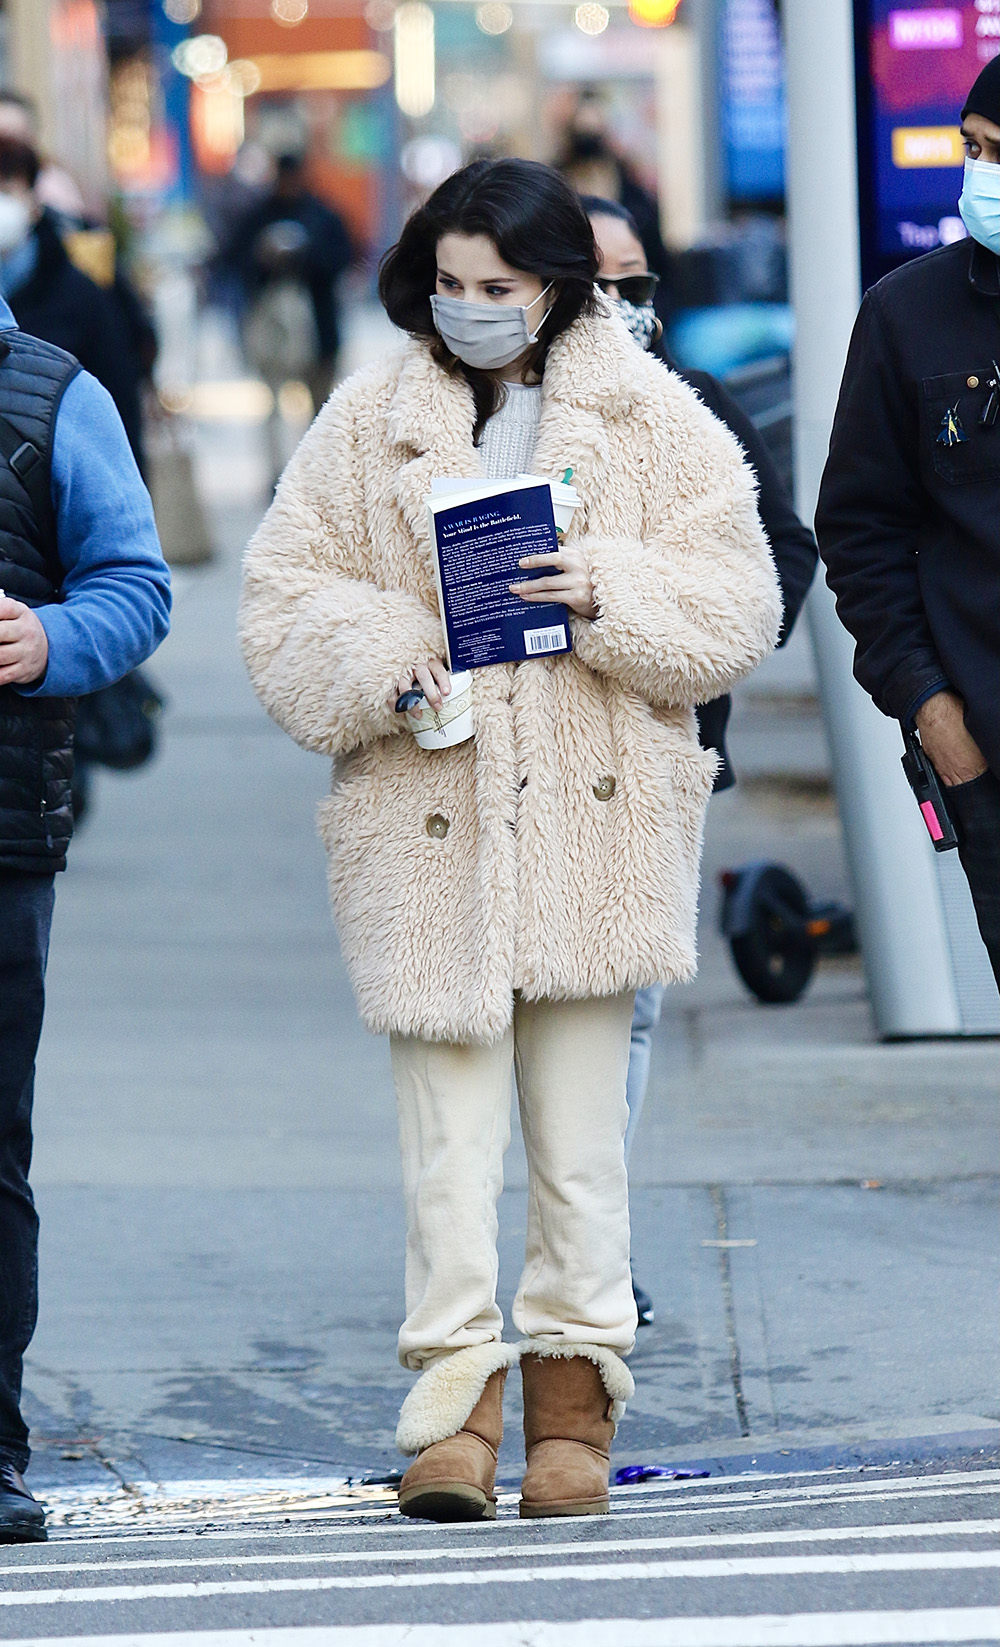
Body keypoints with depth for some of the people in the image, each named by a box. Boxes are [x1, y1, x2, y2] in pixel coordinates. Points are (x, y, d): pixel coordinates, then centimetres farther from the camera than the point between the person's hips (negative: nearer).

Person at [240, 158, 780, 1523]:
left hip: (597, 816, 0)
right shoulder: (368, 422, 8)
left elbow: (737, 600, 3)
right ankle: (454, 1388, -1)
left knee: (581, 1126, 4)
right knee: (447, 1115, -4)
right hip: (426, 815, 0)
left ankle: (576, 1394, 13)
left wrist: (613, 592, -14)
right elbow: (286, 591, 8)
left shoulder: (653, 419, 6)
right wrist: (382, 654, -11)